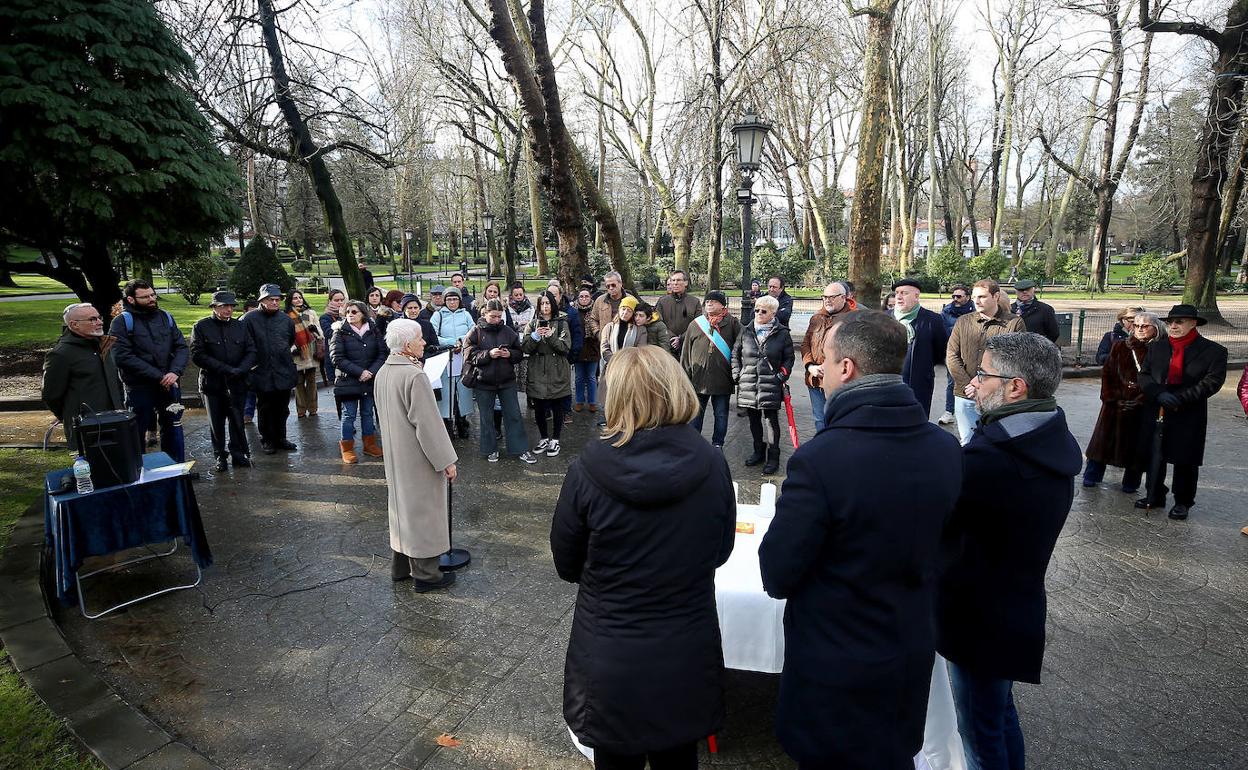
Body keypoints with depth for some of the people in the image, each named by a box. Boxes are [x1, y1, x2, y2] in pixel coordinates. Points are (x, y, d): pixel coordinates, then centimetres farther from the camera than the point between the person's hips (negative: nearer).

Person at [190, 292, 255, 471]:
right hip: (212, 383, -2)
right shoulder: (202, 326, -3)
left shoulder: (240, 326, 6)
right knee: (216, 423, 9)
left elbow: (251, 351, 3)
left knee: (237, 421, 6)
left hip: (237, 383, 2)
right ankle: (220, 457, 20)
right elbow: (197, 355, -10)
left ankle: (239, 454, 18)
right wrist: (225, 368, -16)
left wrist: (239, 370, -13)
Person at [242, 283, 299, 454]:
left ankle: (280, 438, 26)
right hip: (262, 373, -3)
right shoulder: (250, 319, -7)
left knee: (282, 408, 12)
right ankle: (267, 440, 20)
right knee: (265, 409, 7)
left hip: (284, 373, 3)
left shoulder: (286, 319, 5)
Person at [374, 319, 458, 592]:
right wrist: (447, 460, -17)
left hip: (395, 454, 9)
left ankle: (400, 566, 32)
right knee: (422, 510, 3)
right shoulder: (414, 375, -24)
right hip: (418, 457, -8)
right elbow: (428, 423, -23)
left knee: (402, 506, 20)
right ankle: (425, 574, 15)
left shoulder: (383, 373, 3)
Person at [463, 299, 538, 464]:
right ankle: (490, 450, 25)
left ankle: (520, 449, 14)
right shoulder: (475, 332, -4)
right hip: (483, 382, -2)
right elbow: (469, 356, -10)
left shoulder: (508, 331, 3)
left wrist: (510, 354, -14)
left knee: (514, 415, 6)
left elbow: (519, 352, 8)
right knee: (487, 418, 10)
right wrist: (488, 354, -23)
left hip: (507, 381, 2)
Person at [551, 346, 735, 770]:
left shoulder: (588, 469, -20)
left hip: (609, 664, -1)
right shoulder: (711, 465, -15)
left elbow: (566, 564, -5)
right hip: (688, 659, 2)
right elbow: (719, 552, 1)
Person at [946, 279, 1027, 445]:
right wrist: (968, 386, -7)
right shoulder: (963, 322, 9)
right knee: (967, 443, 9)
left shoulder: (1014, 323, -1)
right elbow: (951, 356, 4)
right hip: (965, 398, 3)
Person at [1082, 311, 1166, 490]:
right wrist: (1110, 396, -6)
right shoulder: (1120, 347, 4)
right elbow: (1107, 372, 3)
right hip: (1116, 403, 2)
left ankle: (1130, 482, 19)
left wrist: (1142, 399, -14)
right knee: (1104, 438, 8)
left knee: (1135, 444, 6)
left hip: (1144, 407, -2)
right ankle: (1091, 477, 18)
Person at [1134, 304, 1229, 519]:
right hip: (1156, 414, 3)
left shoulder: (1213, 351, -3)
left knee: (1185, 461, 7)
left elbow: (1213, 381, -11)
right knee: (1154, 457, 12)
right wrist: (1159, 394, -16)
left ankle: (1183, 502, 22)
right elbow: (1144, 375, 3)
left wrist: (1180, 398, -19)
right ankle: (1155, 496, 27)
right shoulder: (1157, 347, 7)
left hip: (1189, 418, -3)